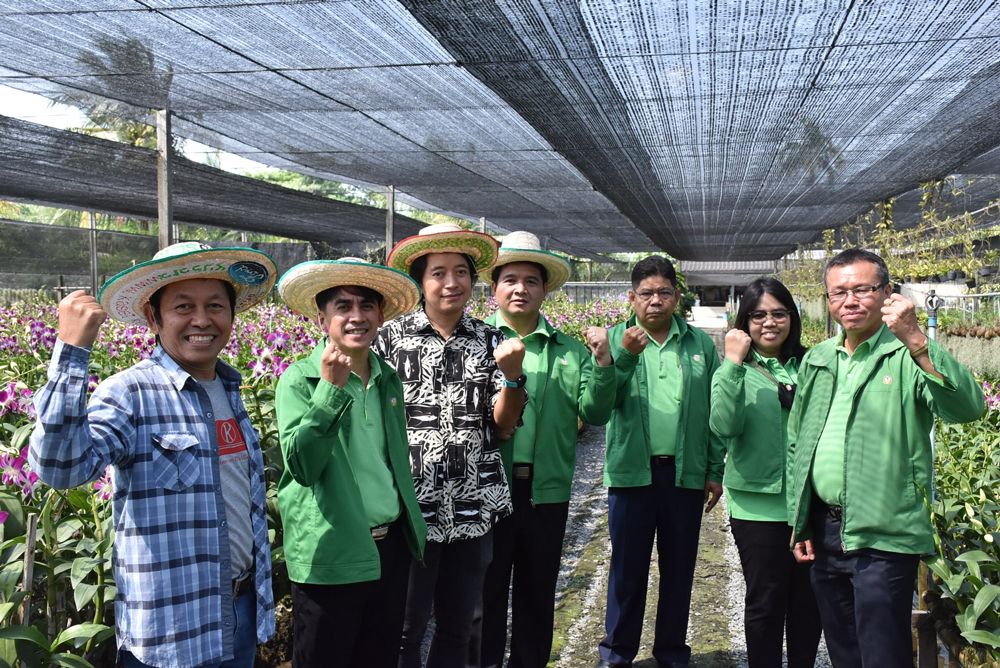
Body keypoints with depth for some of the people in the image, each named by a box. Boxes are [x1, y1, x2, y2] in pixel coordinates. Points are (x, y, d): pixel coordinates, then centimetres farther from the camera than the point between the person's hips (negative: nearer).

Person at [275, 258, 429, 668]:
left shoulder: (389, 380, 8)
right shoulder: (299, 379, -10)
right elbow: (301, 465, -21)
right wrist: (331, 387, -26)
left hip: (392, 546, 6)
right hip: (330, 556, -6)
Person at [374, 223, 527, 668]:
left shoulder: (490, 341, 5)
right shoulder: (391, 338, -2)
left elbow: (503, 428, 2)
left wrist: (512, 375, -15)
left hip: (474, 509, 3)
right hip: (410, 509, -2)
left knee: (457, 628, 16)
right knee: (404, 631, 9)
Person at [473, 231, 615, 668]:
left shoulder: (571, 351, 9)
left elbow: (595, 413, 3)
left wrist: (602, 363, -10)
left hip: (547, 492, 3)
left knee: (538, 594, 17)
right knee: (485, 591, 10)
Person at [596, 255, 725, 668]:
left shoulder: (700, 344, 6)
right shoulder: (616, 340, 3)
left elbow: (714, 412, 7)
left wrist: (715, 470, 4)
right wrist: (624, 356, -21)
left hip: (687, 473, 2)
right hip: (632, 469, -1)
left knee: (679, 567, 12)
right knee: (627, 565, 8)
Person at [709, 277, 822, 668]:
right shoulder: (735, 371, -3)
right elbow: (724, 427, -20)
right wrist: (734, 363, -24)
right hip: (759, 504, -3)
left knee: (809, 599, 14)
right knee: (766, 602, 7)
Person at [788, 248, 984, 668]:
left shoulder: (908, 357, -7)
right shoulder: (815, 360, 11)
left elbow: (967, 409, -25)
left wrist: (916, 341, -33)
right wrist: (799, 522, 14)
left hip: (881, 538, -6)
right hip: (822, 530, 6)